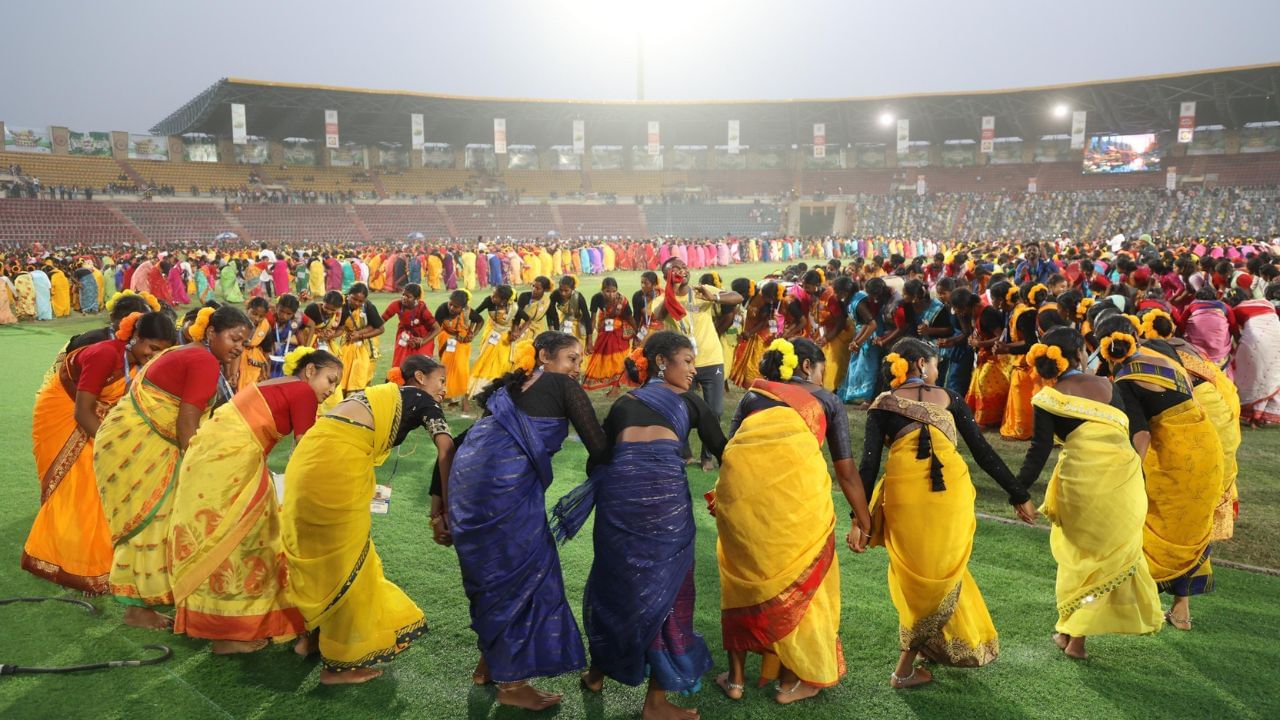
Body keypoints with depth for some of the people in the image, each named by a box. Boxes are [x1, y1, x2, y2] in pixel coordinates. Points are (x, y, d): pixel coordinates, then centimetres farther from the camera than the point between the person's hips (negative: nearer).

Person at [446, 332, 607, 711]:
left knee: (492, 573, 22)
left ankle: (489, 662, 36)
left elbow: (469, 438, 24)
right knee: (524, 573, 6)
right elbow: (598, 446, 0)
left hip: (467, 479, 8)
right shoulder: (563, 386, 5)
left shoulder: (509, 388, 25)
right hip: (505, 485, -8)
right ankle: (511, 683, 15)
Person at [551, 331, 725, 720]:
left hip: (619, 487, 3)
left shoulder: (623, 403, 25)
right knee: (664, 586, 10)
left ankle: (597, 672, 40)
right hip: (664, 487, -3)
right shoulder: (689, 401, 19)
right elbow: (723, 452, 17)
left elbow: (599, 457, 18)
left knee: (613, 581, 22)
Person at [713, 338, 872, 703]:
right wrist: (863, 521, 33)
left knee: (743, 573, 22)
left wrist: (725, 499, 41)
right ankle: (794, 680, 29)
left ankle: (736, 677, 31)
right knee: (800, 576, 19)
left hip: (738, 480, 3)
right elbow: (846, 470, 23)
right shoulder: (827, 400, 25)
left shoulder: (752, 395, 30)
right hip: (795, 480, -2)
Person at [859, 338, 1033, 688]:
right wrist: (1019, 496, 18)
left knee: (915, 580, 16)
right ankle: (905, 668, 20)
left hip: (904, 496, -1)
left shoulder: (883, 405, 11)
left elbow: (869, 463, 2)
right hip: (953, 492, 1)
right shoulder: (948, 398, 13)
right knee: (945, 575, 16)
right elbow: (983, 452, 12)